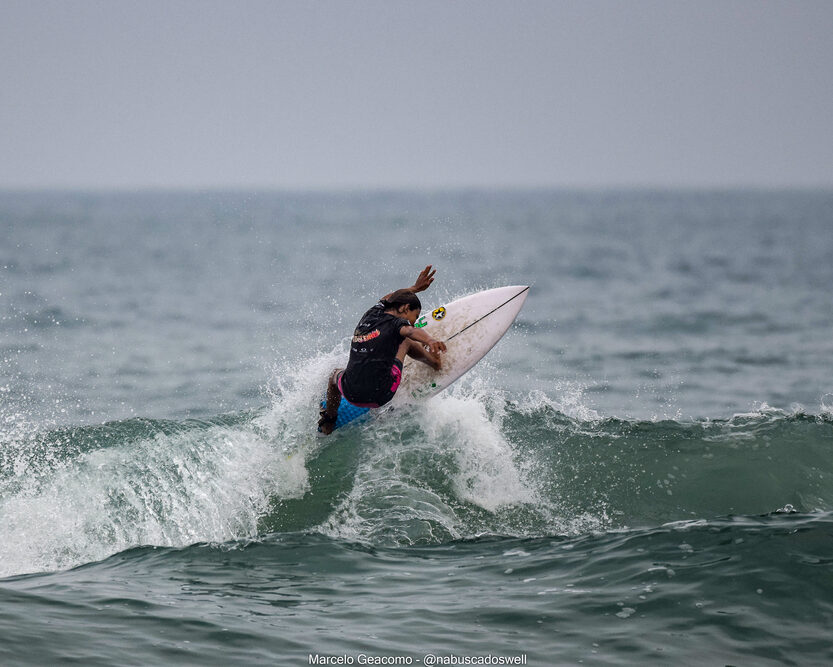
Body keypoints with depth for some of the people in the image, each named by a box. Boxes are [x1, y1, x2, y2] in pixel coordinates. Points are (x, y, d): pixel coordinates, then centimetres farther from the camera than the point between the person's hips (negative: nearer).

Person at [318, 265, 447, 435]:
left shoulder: (369, 316, 16)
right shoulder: (396, 323, -3)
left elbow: (386, 299, 38)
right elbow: (413, 332, -28)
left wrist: (415, 288, 46)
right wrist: (430, 341, -47)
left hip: (351, 395, 4)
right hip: (380, 395, -4)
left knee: (336, 374, 44)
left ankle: (328, 422, 59)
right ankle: (435, 362, 47)